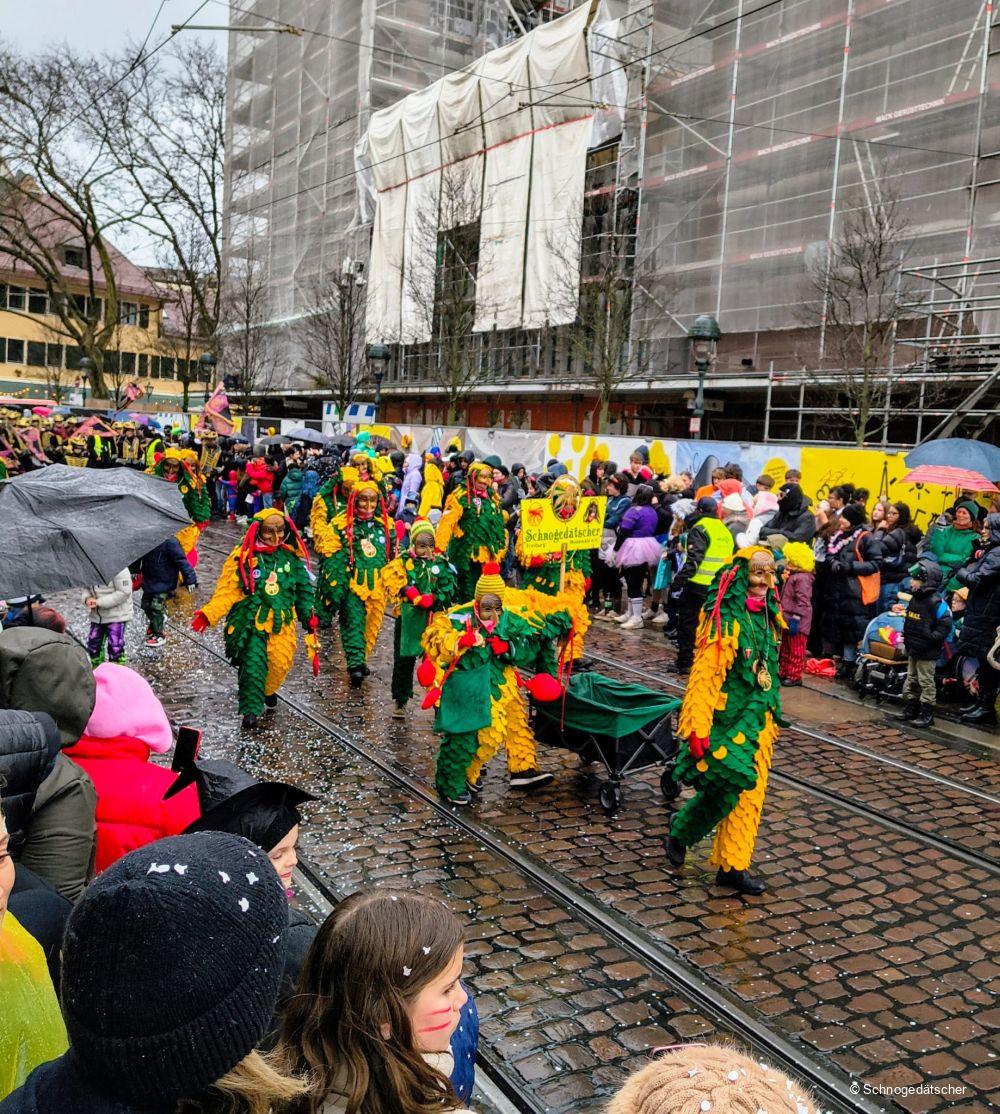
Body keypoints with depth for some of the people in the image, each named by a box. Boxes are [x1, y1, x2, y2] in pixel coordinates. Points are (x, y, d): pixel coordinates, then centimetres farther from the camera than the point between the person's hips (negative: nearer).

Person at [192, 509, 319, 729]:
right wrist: (209, 613, -21)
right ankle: (251, 709, 0)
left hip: (282, 624, 3)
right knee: (252, 665, -14)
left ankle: (268, 691, 33)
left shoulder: (292, 557, 7)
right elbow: (227, 590, -7)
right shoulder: (244, 557, -4)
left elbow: (303, 591, 17)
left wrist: (309, 621, 18)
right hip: (251, 622, -3)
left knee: (280, 664, 1)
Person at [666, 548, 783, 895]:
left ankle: (733, 866, 20)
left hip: (757, 718, 8)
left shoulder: (767, 614, 7)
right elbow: (705, 673, -21)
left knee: (750, 792, 9)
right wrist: (697, 727, -24)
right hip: (726, 718, -8)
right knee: (727, 787, -5)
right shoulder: (724, 618, -17)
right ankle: (681, 830, 22)